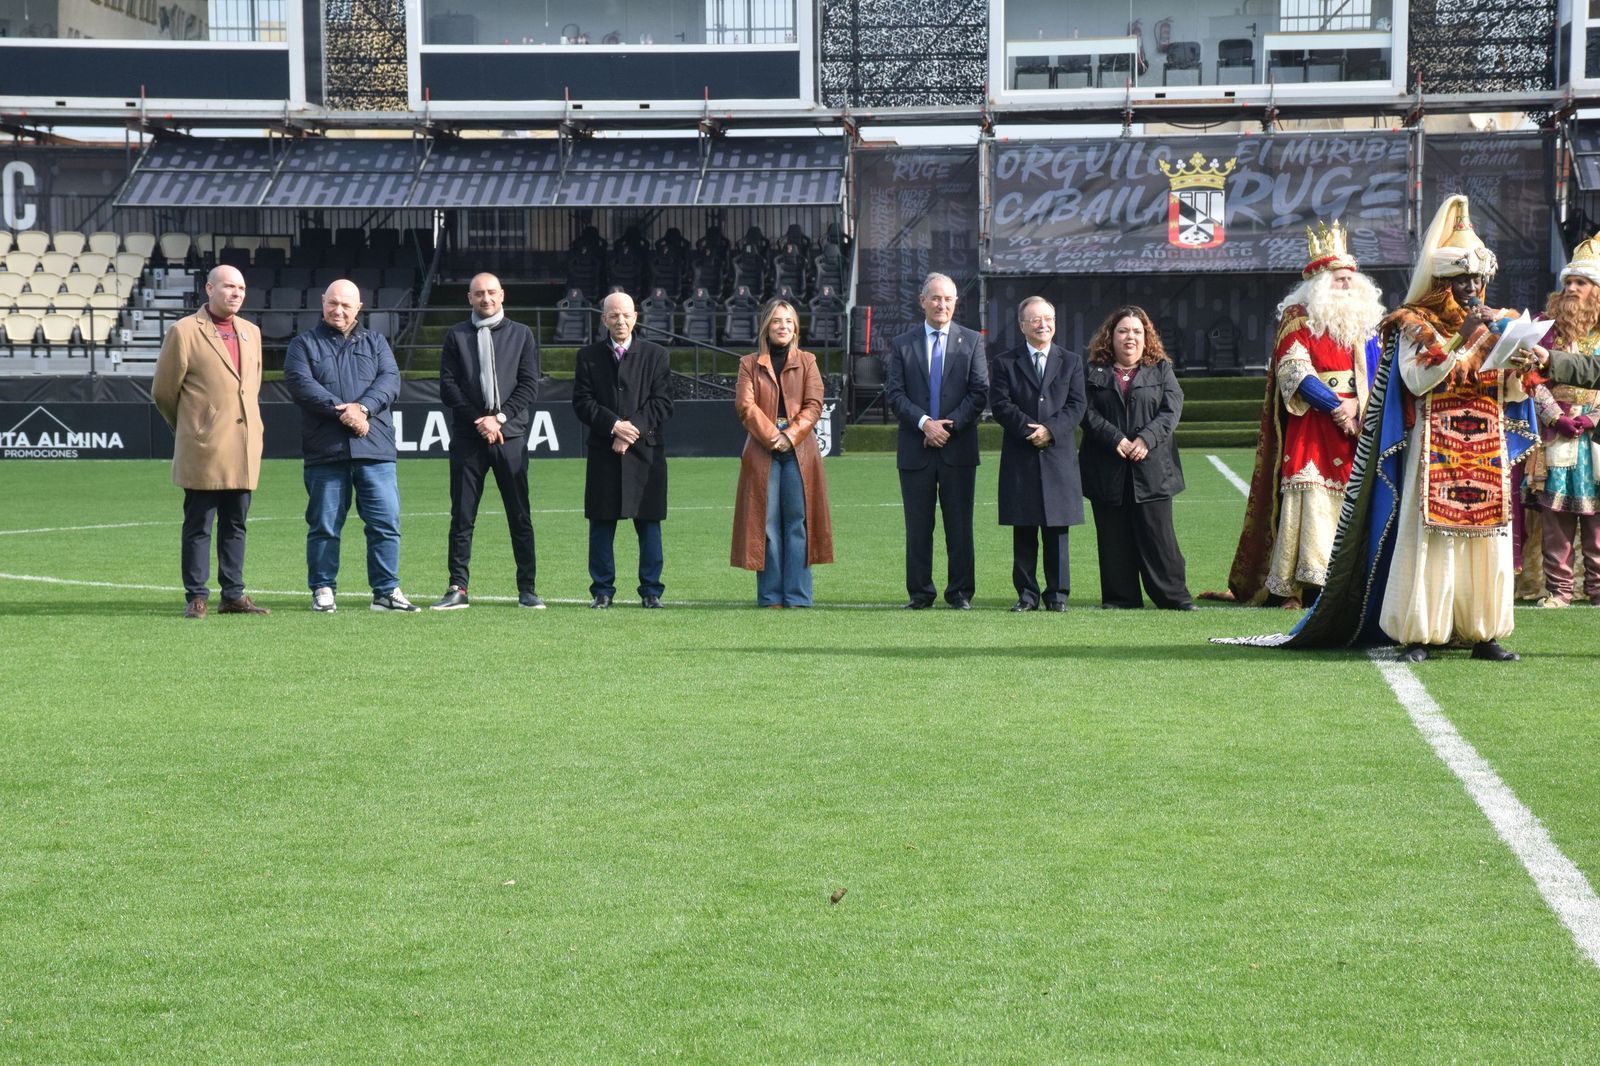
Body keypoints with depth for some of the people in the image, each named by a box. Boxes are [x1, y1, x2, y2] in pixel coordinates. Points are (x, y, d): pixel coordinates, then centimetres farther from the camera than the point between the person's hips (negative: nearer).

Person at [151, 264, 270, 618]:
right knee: (198, 526, -1)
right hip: (202, 449, -5)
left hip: (244, 449, 6)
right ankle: (196, 597, 4)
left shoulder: (251, 333, 14)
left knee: (235, 525, 9)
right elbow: (163, 391, 2)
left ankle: (233, 595, 14)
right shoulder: (184, 332, -4)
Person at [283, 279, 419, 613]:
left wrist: (363, 407, -17)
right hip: (324, 451, -1)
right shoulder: (304, 344, 9)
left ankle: (387, 591, 5)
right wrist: (341, 411, -17)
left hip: (375, 449, 2)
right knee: (324, 525, 3)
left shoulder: (375, 343, 16)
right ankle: (323, 590, 11)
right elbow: (301, 384, -7)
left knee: (386, 521, -2)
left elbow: (390, 380, 2)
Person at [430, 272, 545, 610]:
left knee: (520, 516, 0)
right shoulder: (456, 336, 9)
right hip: (467, 437, 0)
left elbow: (529, 385, 3)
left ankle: (527, 590, 5)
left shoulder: (521, 335, 10)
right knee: (462, 516, 0)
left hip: (510, 435, 0)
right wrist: (479, 420, -9)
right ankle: (458, 589, 4)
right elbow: (448, 386, 2)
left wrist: (499, 418, -9)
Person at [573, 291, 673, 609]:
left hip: (646, 452, -1)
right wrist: (614, 425, -14)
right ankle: (602, 590, 10)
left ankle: (651, 590, 8)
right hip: (603, 452, 1)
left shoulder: (655, 355, 7)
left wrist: (634, 430, -12)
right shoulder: (588, 357, 8)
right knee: (601, 523, 3)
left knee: (649, 522, 2)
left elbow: (662, 403, 0)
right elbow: (582, 402, 0)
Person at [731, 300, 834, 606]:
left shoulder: (807, 362, 12)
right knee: (767, 523, -2)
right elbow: (745, 405, -1)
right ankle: (770, 596, 0)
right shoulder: (749, 364, 11)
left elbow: (814, 405, 3)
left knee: (798, 522, -3)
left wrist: (790, 436, -10)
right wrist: (771, 436, -12)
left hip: (799, 451, 0)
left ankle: (797, 596, -1)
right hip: (762, 451, 0)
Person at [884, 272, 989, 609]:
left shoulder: (972, 341, 7)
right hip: (915, 449, 0)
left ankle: (960, 592, 8)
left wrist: (950, 425, -10)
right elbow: (894, 393, 0)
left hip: (958, 447, 0)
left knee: (959, 525, 2)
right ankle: (920, 592, 10)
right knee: (918, 526, 4)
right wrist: (924, 423, -13)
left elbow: (979, 392, 1)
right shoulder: (901, 345, 8)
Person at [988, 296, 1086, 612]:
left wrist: (1050, 430, -13)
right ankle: (1026, 594, 7)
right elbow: (1000, 405, -3)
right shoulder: (1004, 363, 7)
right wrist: (1029, 429, -14)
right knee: (1023, 533, 2)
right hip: (1019, 458, -1)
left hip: (1059, 455, 1)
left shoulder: (1071, 362, 11)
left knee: (1057, 531, 2)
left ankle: (1057, 594, 7)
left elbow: (1077, 406, 2)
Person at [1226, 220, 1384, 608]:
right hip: (1311, 428, -5)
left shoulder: (1364, 322, 18)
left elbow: (1377, 376, 14)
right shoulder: (1297, 318, 2)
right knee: (1312, 502, -12)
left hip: (1357, 425, 5)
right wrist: (1336, 406, -14)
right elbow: (1294, 372, -7)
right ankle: (1295, 586, -13)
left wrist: (1359, 406, -5)